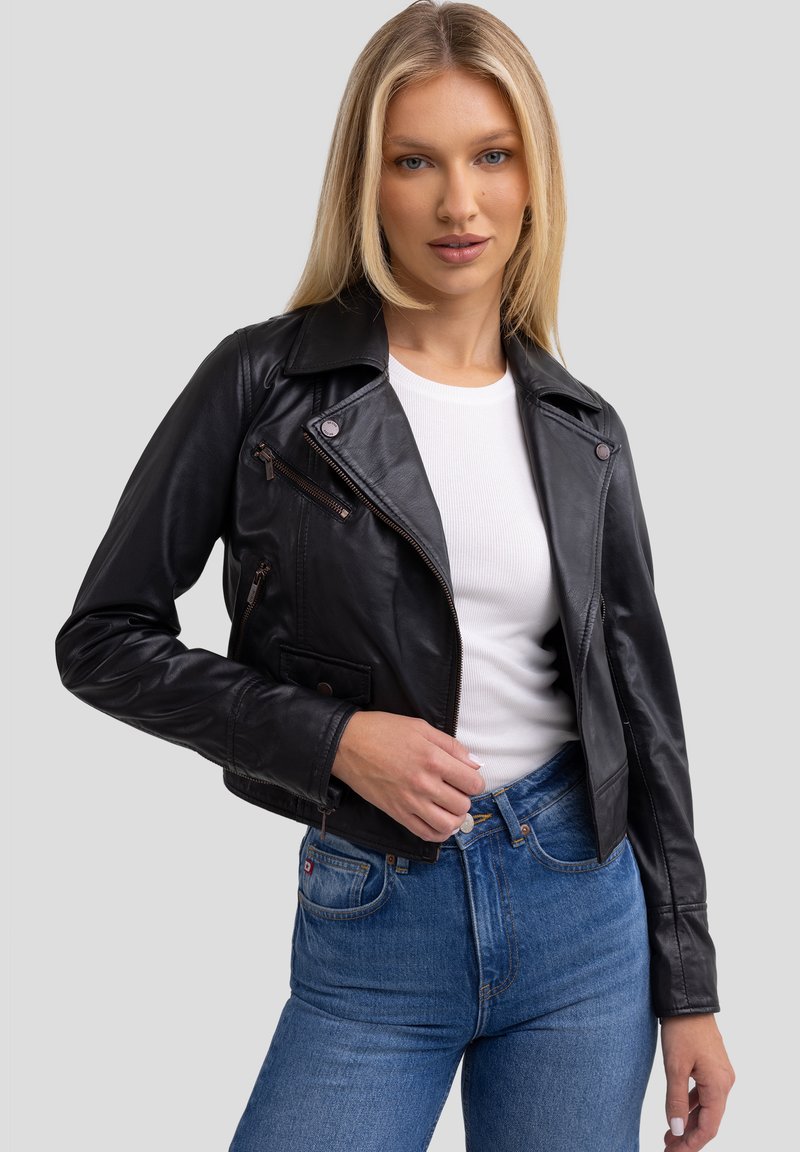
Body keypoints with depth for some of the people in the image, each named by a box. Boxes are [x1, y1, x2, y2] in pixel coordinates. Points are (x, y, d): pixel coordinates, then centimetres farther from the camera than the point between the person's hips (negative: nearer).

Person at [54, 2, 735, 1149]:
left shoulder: (580, 428, 3)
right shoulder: (266, 382, -7)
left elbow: (639, 701, 8)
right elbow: (103, 639, -3)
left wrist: (690, 989, 8)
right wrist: (335, 738, -15)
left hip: (584, 909, 3)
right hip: (370, 929, -2)